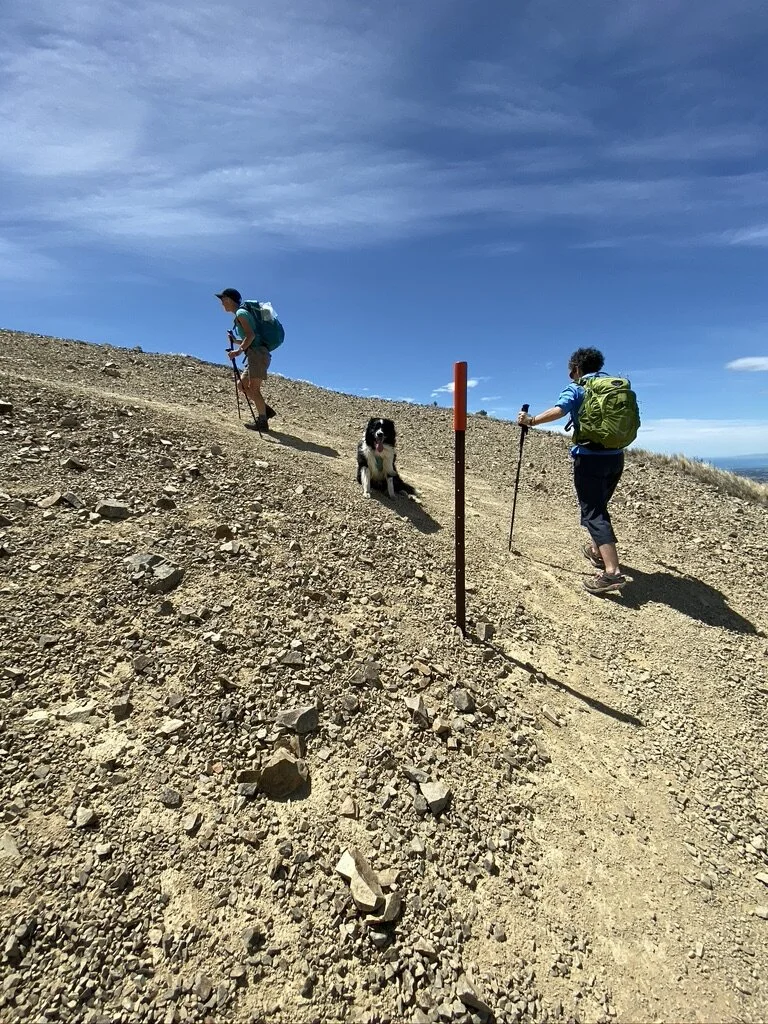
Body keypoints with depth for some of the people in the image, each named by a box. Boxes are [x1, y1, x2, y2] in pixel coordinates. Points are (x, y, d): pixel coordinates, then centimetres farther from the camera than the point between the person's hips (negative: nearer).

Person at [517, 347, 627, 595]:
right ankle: (597, 551, 38)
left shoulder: (576, 388, -2)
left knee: (593, 512, -9)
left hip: (590, 457, -6)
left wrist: (531, 420, -19)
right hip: (615, 456, 7)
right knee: (599, 506, 23)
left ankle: (612, 571, -21)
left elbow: (559, 410, -22)